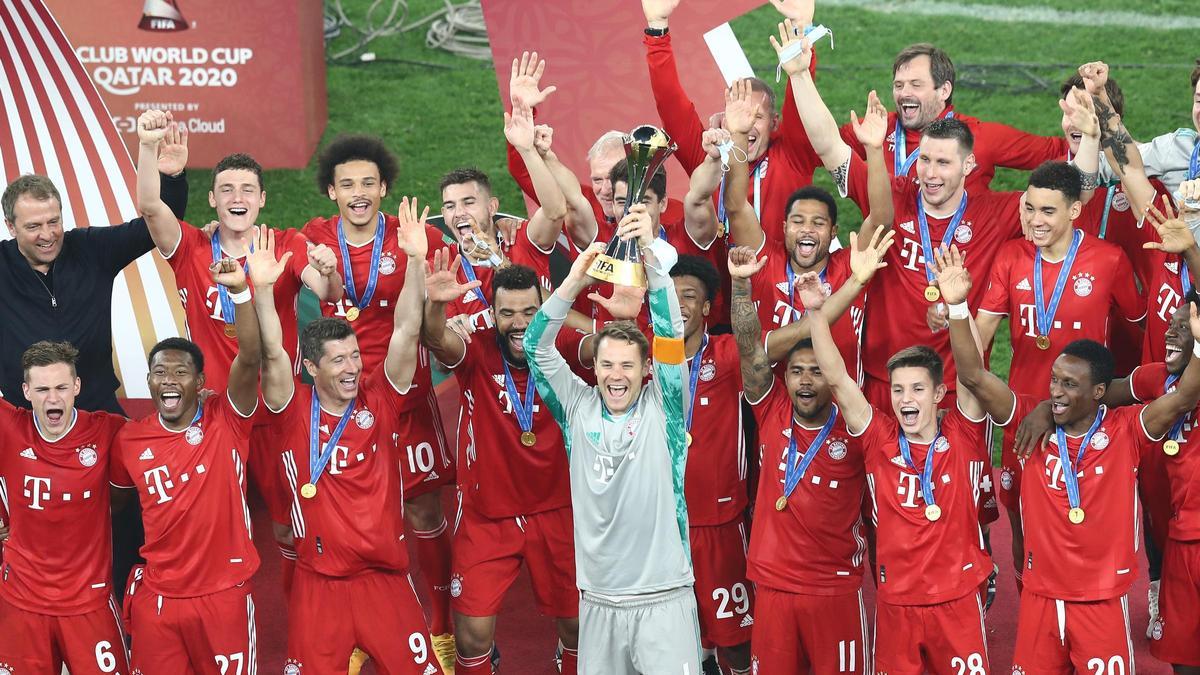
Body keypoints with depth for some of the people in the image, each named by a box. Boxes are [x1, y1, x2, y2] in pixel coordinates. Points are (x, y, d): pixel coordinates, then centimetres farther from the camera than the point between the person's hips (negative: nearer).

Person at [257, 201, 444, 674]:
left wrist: (415, 261, -18)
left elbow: (406, 334, -8)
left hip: (386, 577, 1)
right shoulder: (294, 413, -2)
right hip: (319, 584, -1)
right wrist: (263, 290, -30)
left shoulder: (380, 402, 1)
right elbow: (273, 355, -17)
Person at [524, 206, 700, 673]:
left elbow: (670, 335, -11)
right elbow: (537, 348, -1)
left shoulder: (662, 407, 0)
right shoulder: (578, 408, 5)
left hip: (663, 599, -2)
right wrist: (574, 281, -14)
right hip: (597, 602, 3)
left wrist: (651, 254, -22)